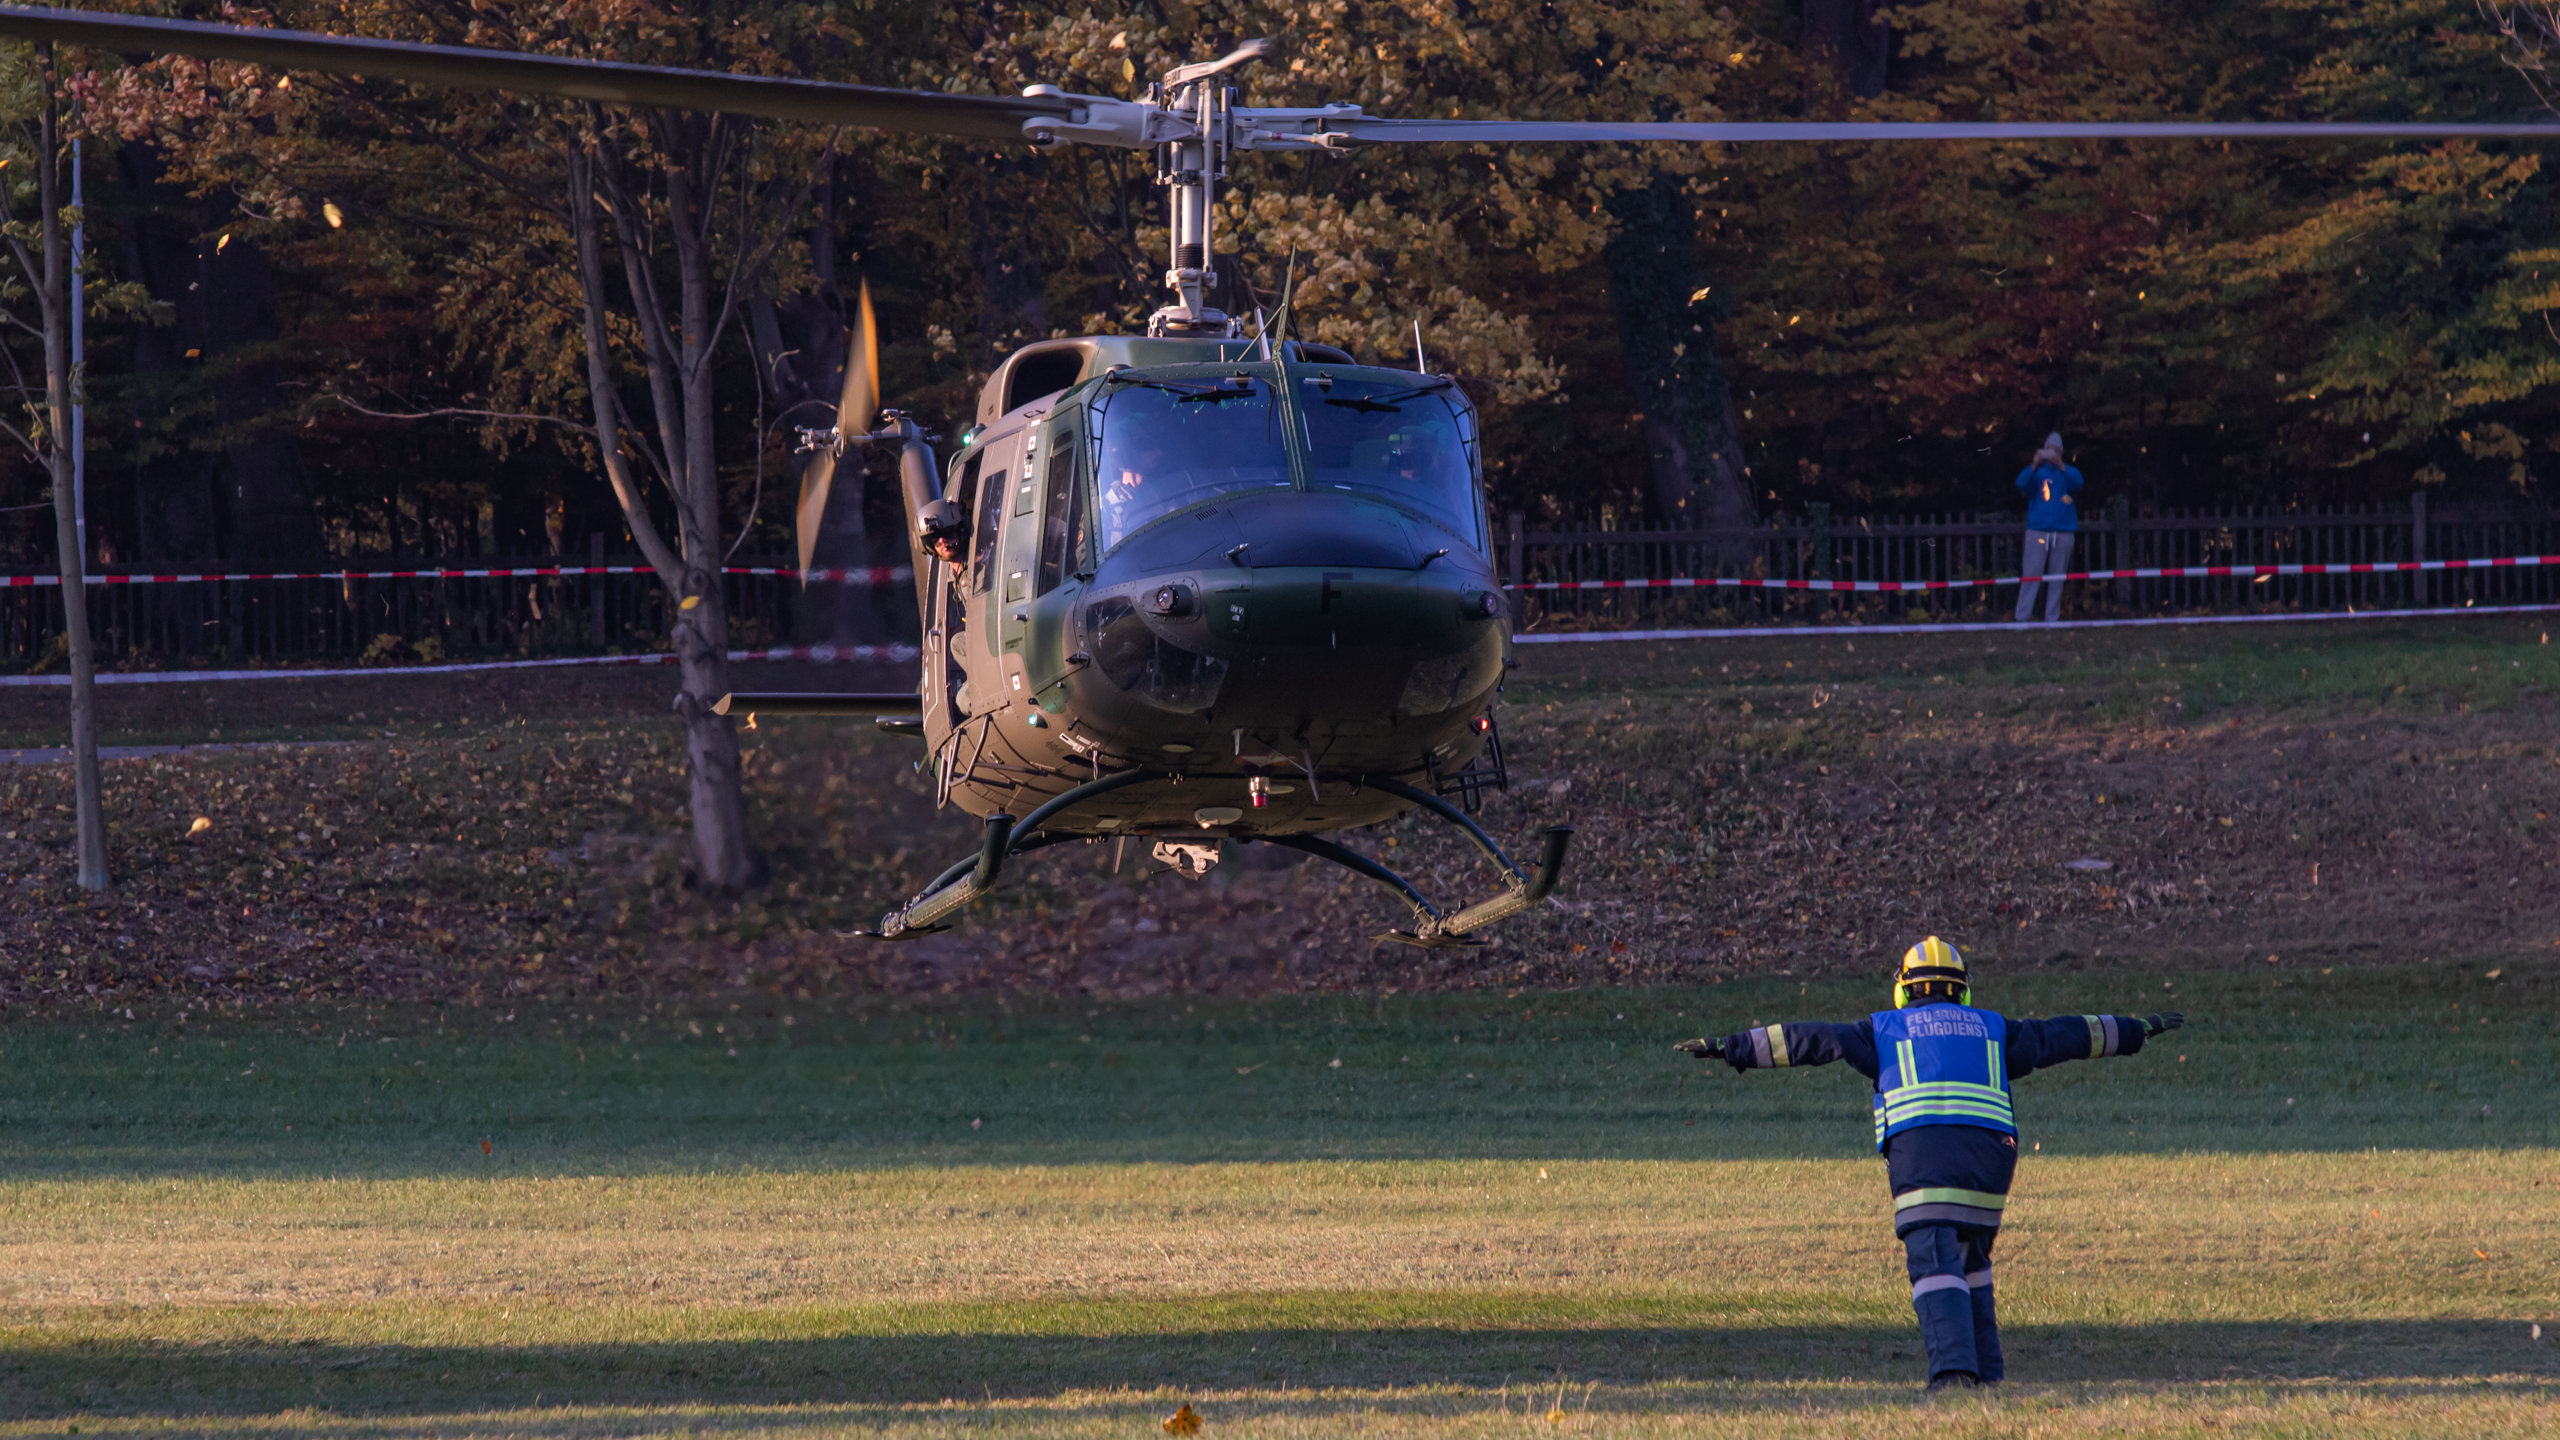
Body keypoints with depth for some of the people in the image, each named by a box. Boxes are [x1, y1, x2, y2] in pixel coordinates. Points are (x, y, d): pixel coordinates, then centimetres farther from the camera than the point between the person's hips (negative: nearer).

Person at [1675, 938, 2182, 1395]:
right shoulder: (1989, 1030, 26)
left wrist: (1729, 1049, 14)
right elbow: (2062, 1036, 35)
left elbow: (1808, 1040, 13)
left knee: (1936, 1265, -12)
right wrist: (2136, 1030, 47)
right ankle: (1985, 1374, 16)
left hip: (1920, 1156, -3)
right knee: (1970, 1263, 21)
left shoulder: (1886, 1031, 19)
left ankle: (1955, 1369, -30)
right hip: (1989, 1157, 3)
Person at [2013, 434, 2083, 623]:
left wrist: (2060, 465, -26)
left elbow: (2077, 483, -12)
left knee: (2057, 578, 2)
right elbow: (2022, 484, -9)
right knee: (2030, 575, -7)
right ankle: (2021, 618, -6)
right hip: (2037, 531, -1)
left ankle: (2052, 619, 7)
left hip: (2063, 534, 1)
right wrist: (2035, 466, -25)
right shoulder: (2037, 472, 9)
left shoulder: (2068, 472, 10)